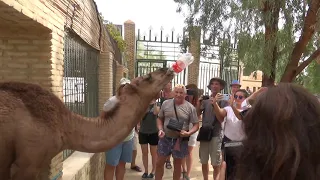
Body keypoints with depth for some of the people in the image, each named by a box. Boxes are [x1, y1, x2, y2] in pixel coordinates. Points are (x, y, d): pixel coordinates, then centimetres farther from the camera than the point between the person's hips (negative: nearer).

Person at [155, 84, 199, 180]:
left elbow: (196, 125, -4)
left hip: (181, 140, -1)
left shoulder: (190, 107, -7)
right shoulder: (166, 103, -1)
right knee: (159, 163, 11)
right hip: (165, 138, 2)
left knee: (177, 165, 14)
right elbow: (159, 118, 8)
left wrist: (188, 133, -21)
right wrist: (160, 129, -9)